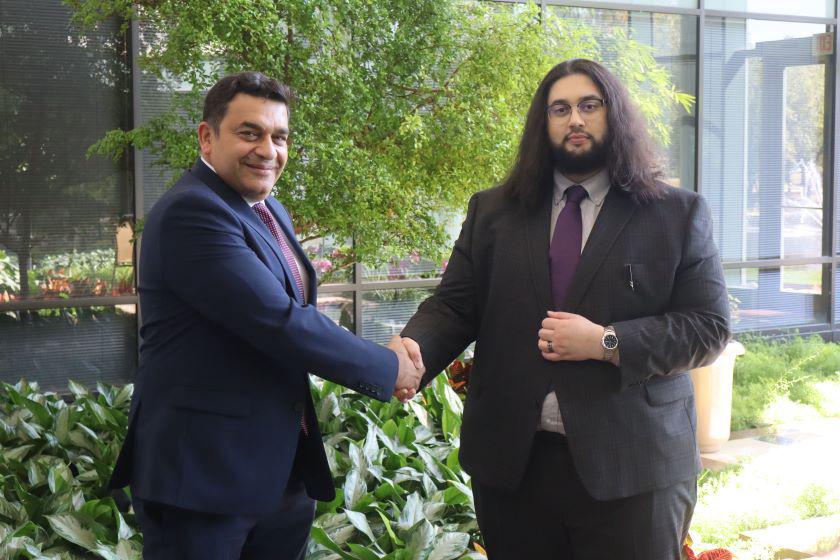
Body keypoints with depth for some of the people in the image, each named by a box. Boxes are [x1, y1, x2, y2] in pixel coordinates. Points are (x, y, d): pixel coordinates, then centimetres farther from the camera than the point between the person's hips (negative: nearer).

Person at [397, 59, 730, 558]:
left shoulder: (678, 215, 2)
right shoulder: (492, 211, 10)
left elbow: (709, 329, -3)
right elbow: (453, 306, 5)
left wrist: (606, 343, -16)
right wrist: (413, 348, -17)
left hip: (631, 464, -2)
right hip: (511, 460, 2)